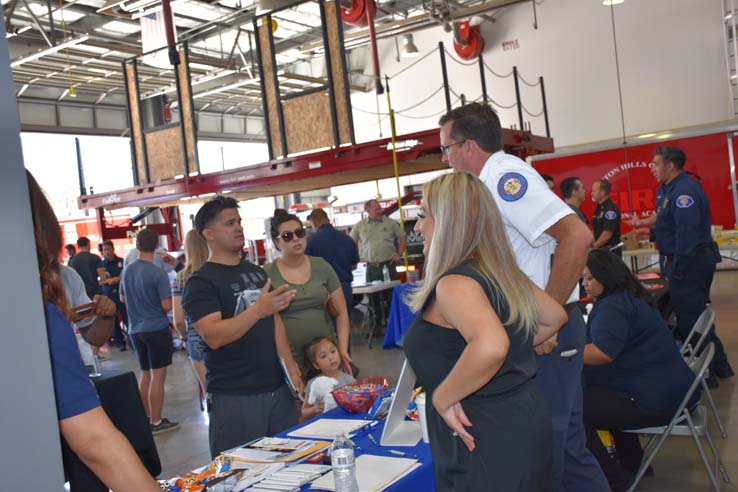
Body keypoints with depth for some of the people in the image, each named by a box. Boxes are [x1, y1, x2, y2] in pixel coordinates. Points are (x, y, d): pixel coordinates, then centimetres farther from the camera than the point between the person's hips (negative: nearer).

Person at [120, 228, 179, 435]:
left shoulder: (126, 271, 3)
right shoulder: (158, 274, -17)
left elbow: (122, 299, 15)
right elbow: (167, 306, -17)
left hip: (135, 330, 6)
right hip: (157, 329, -6)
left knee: (145, 374, 17)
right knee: (158, 376, 1)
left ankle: (145, 418, 25)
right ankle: (156, 422, 6)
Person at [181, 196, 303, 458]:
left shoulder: (257, 272, 13)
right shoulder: (201, 282, -7)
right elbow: (213, 336, -20)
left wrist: (289, 364, 3)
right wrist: (258, 309, -32)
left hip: (277, 388, 6)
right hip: (234, 397, -6)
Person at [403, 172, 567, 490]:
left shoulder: (454, 283, -22)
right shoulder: (501, 273, 6)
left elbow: (490, 347, -40)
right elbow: (555, 317, 19)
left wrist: (443, 398, -26)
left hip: (487, 441, -9)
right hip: (524, 423, 9)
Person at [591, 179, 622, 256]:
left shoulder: (611, 209, -15)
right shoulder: (599, 208, 13)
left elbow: (607, 235, -20)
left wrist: (593, 247, -11)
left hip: (611, 250, -8)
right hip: (600, 249, 8)